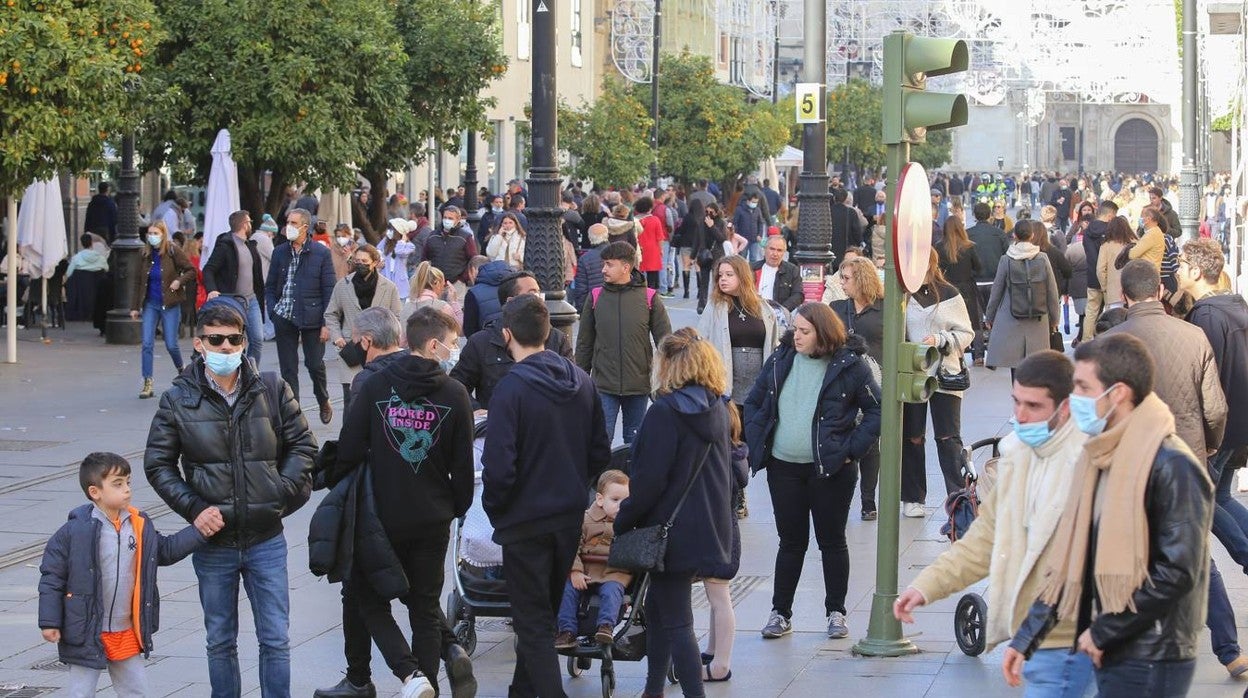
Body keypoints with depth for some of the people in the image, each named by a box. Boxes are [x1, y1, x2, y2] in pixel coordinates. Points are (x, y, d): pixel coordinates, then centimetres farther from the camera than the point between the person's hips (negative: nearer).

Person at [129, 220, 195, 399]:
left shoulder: (173, 251, -6)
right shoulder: (145, 254, 4)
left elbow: (191, 271, -2)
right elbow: (137, 281, 9)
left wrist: (180, 281, -21)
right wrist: (134, 307, 6)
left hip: (169, 305, -3)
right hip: (150, 304, 3)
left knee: (171, 344, 0)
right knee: (147, 344, -6)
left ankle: (181, 370, 30)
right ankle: (147, 384, -5)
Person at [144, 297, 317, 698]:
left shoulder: (273, 391, -2)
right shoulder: (179, 400, -4)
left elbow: (302, 444, 7)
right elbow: (157, 464, 0)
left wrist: (284, 492, -6)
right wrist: (193, 508, -11)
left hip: (266, 540, 0)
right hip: (213, 544, 0)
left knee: (276, 640, 3)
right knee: (220, 642, 12)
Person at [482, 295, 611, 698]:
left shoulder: (511, 389, -20)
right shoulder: (581, 382, 0)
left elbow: (498, 467, -22)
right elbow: (600, 454, 6)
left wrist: (494, 509, -5)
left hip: (526, 522, -7)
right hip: (571, 518, 7)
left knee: (533, 622, 2)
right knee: (543, 612, 21)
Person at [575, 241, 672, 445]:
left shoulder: (649, 298, -2)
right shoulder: (596, 297, 2)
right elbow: (584, 343, 8)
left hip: (638, 386, 0)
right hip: (603, 386, 0)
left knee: (635, 441, 11)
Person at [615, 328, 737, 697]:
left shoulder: (665, 413, -18)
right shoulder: (717, 409, 6)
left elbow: (648, 481, -18)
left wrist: (622, 524, -7)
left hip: (674, 533, -8)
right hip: (712, 525, 8)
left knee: (675, 621, -3)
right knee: (657, 607, 22)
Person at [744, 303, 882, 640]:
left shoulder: (849, 366, -6)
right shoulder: (779, 362, 5)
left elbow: (877, 411, -4)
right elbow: (753, 403, 15)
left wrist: (851, 449, -10)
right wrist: (757, 444, 4)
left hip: (831, 470, -3)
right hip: (784, 469, 3)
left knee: (832, 541, 7)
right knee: (791, 542, 9)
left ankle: (836, 612, 18)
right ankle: (780, 613, 16)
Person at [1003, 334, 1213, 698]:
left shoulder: (1172, 466, -15)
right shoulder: (1100, 460, 12)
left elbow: (1177, 572, -19)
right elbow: (1069, 562, 16)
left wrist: (1103, 631, -14)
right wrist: (1026, 639, 12)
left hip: (1151, 666, -8)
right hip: (1110, 654, 8)